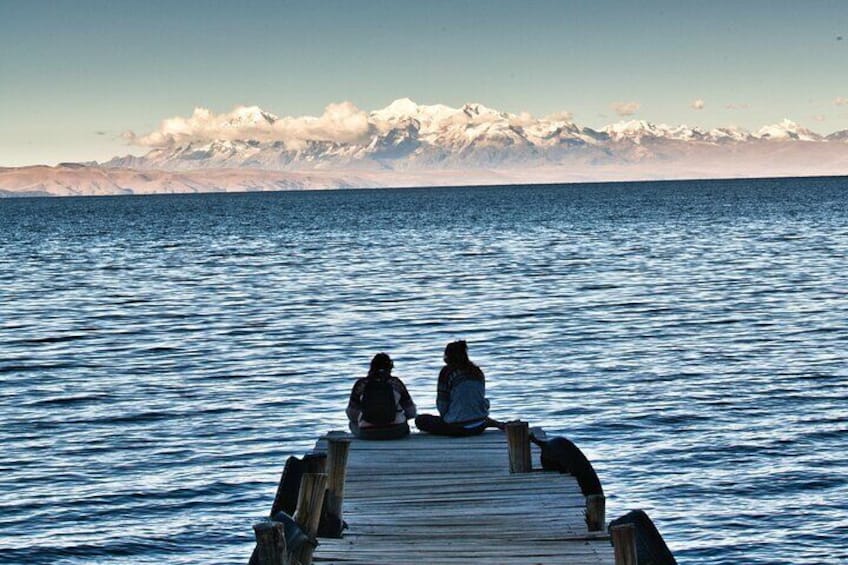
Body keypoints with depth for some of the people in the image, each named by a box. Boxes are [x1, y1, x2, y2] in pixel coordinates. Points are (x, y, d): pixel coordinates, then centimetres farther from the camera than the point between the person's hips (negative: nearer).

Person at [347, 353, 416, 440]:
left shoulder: (360, 385, -3)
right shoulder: (396, 383, -3)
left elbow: (352, 415, 1)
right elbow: (411, 412, 2)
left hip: (367, 435, 0)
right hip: (396, 432, 0)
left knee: (353, 424, 33)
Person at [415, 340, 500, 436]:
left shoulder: (447, 371, -8)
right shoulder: (478, 371, 7)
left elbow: (442, 403, -7)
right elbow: (480, 397, 14)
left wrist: (445, 417, 14)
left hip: (459, 427, -6)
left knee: (420, 420, 6)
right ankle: (487, 422, 8)